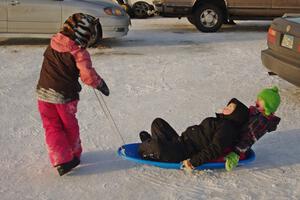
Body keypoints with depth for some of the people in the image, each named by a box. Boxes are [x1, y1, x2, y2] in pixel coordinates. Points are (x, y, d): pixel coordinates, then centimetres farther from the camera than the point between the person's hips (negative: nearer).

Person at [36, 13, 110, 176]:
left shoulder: (53, 44, 1)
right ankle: (74, 155, 32)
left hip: (44, 93, 4)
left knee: (52, 127, 11)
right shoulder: (79, 53, -17)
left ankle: (61, 160, 4)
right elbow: (88, 75, -20)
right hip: (65, 96, -4)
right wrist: (100, 84, -5)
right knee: (69, 126, 18)